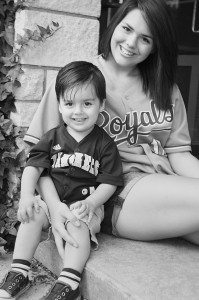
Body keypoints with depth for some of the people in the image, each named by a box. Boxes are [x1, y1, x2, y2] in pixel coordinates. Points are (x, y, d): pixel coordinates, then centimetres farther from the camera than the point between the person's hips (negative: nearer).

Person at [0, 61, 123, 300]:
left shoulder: (105, 144, -3)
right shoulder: (53, 138, 5)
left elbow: (109, 182, -5)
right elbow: (33, 166, 0)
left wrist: (90, 203, -22)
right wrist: (27, 195, -16)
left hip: (85, 204, -3)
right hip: (52, 199, 3)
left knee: (77, 223, -31)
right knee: (33, 215, -22)